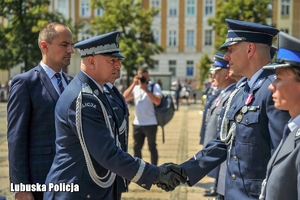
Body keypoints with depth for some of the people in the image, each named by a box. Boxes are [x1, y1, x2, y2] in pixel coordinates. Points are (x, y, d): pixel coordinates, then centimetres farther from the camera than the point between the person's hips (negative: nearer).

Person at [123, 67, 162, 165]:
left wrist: (146, 89, -20)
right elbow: (125, 98, -5)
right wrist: (133, 84, -10)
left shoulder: (155, 86, -2)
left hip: (150, 123, -4)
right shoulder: (135, 87, 10)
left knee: (152, 148, 5)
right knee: (136, 148, 10)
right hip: (137, 123, 4)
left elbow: (157, 101, -18)